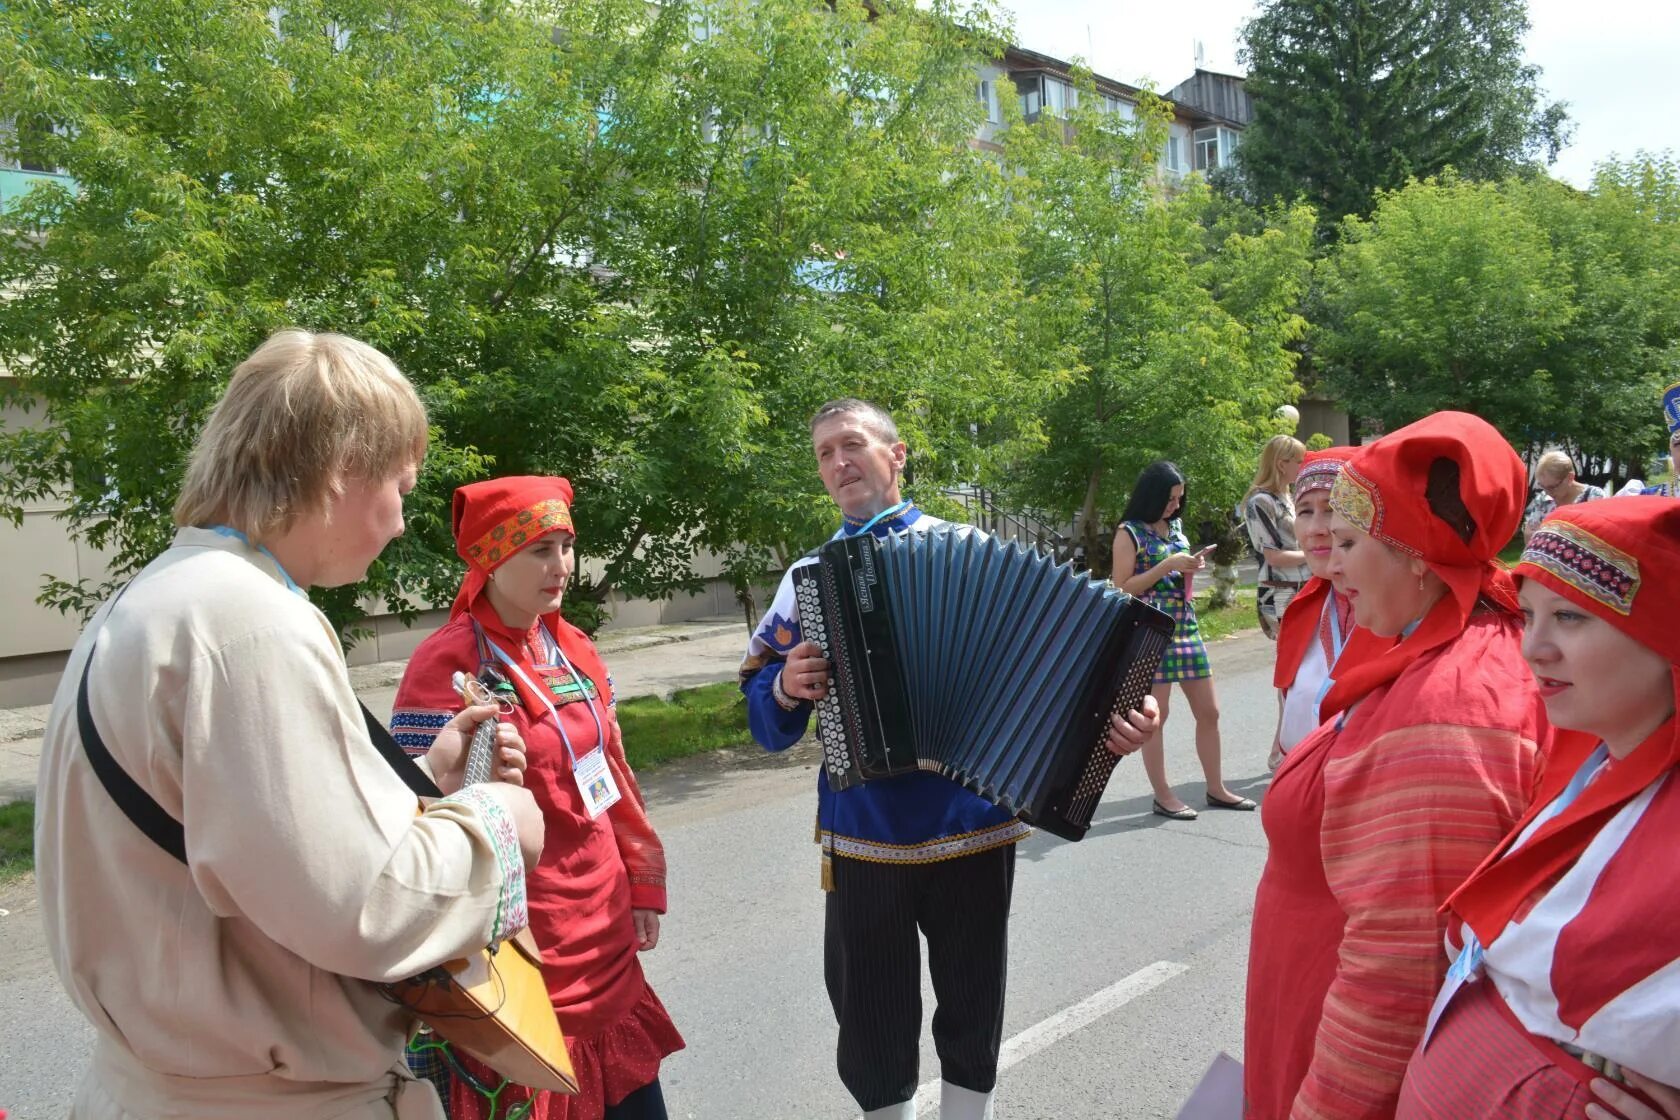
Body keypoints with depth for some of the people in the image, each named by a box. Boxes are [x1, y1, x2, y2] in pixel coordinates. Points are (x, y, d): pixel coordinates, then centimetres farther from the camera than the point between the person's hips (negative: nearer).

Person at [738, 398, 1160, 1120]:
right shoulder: (808, 577, 7)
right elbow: (761, 705, 9)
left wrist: (1110, 716, -23)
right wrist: (786, 686, -13)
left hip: (972, 829, -1)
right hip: (861, 839, 2)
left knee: (972, 1007, 15)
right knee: (871, 1022, 13)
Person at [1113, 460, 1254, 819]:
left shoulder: (1175, 526, 13)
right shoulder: (1129, 533, -7)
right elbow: (1122, 588, -12)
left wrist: (1192, 566, 3)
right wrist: (1167, 566, -17)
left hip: (1186, 626, 7)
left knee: (1209, 711, 9)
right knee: (1156, 715, 0)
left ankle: (1216, 789, 21)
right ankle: (1162, 797, 9)